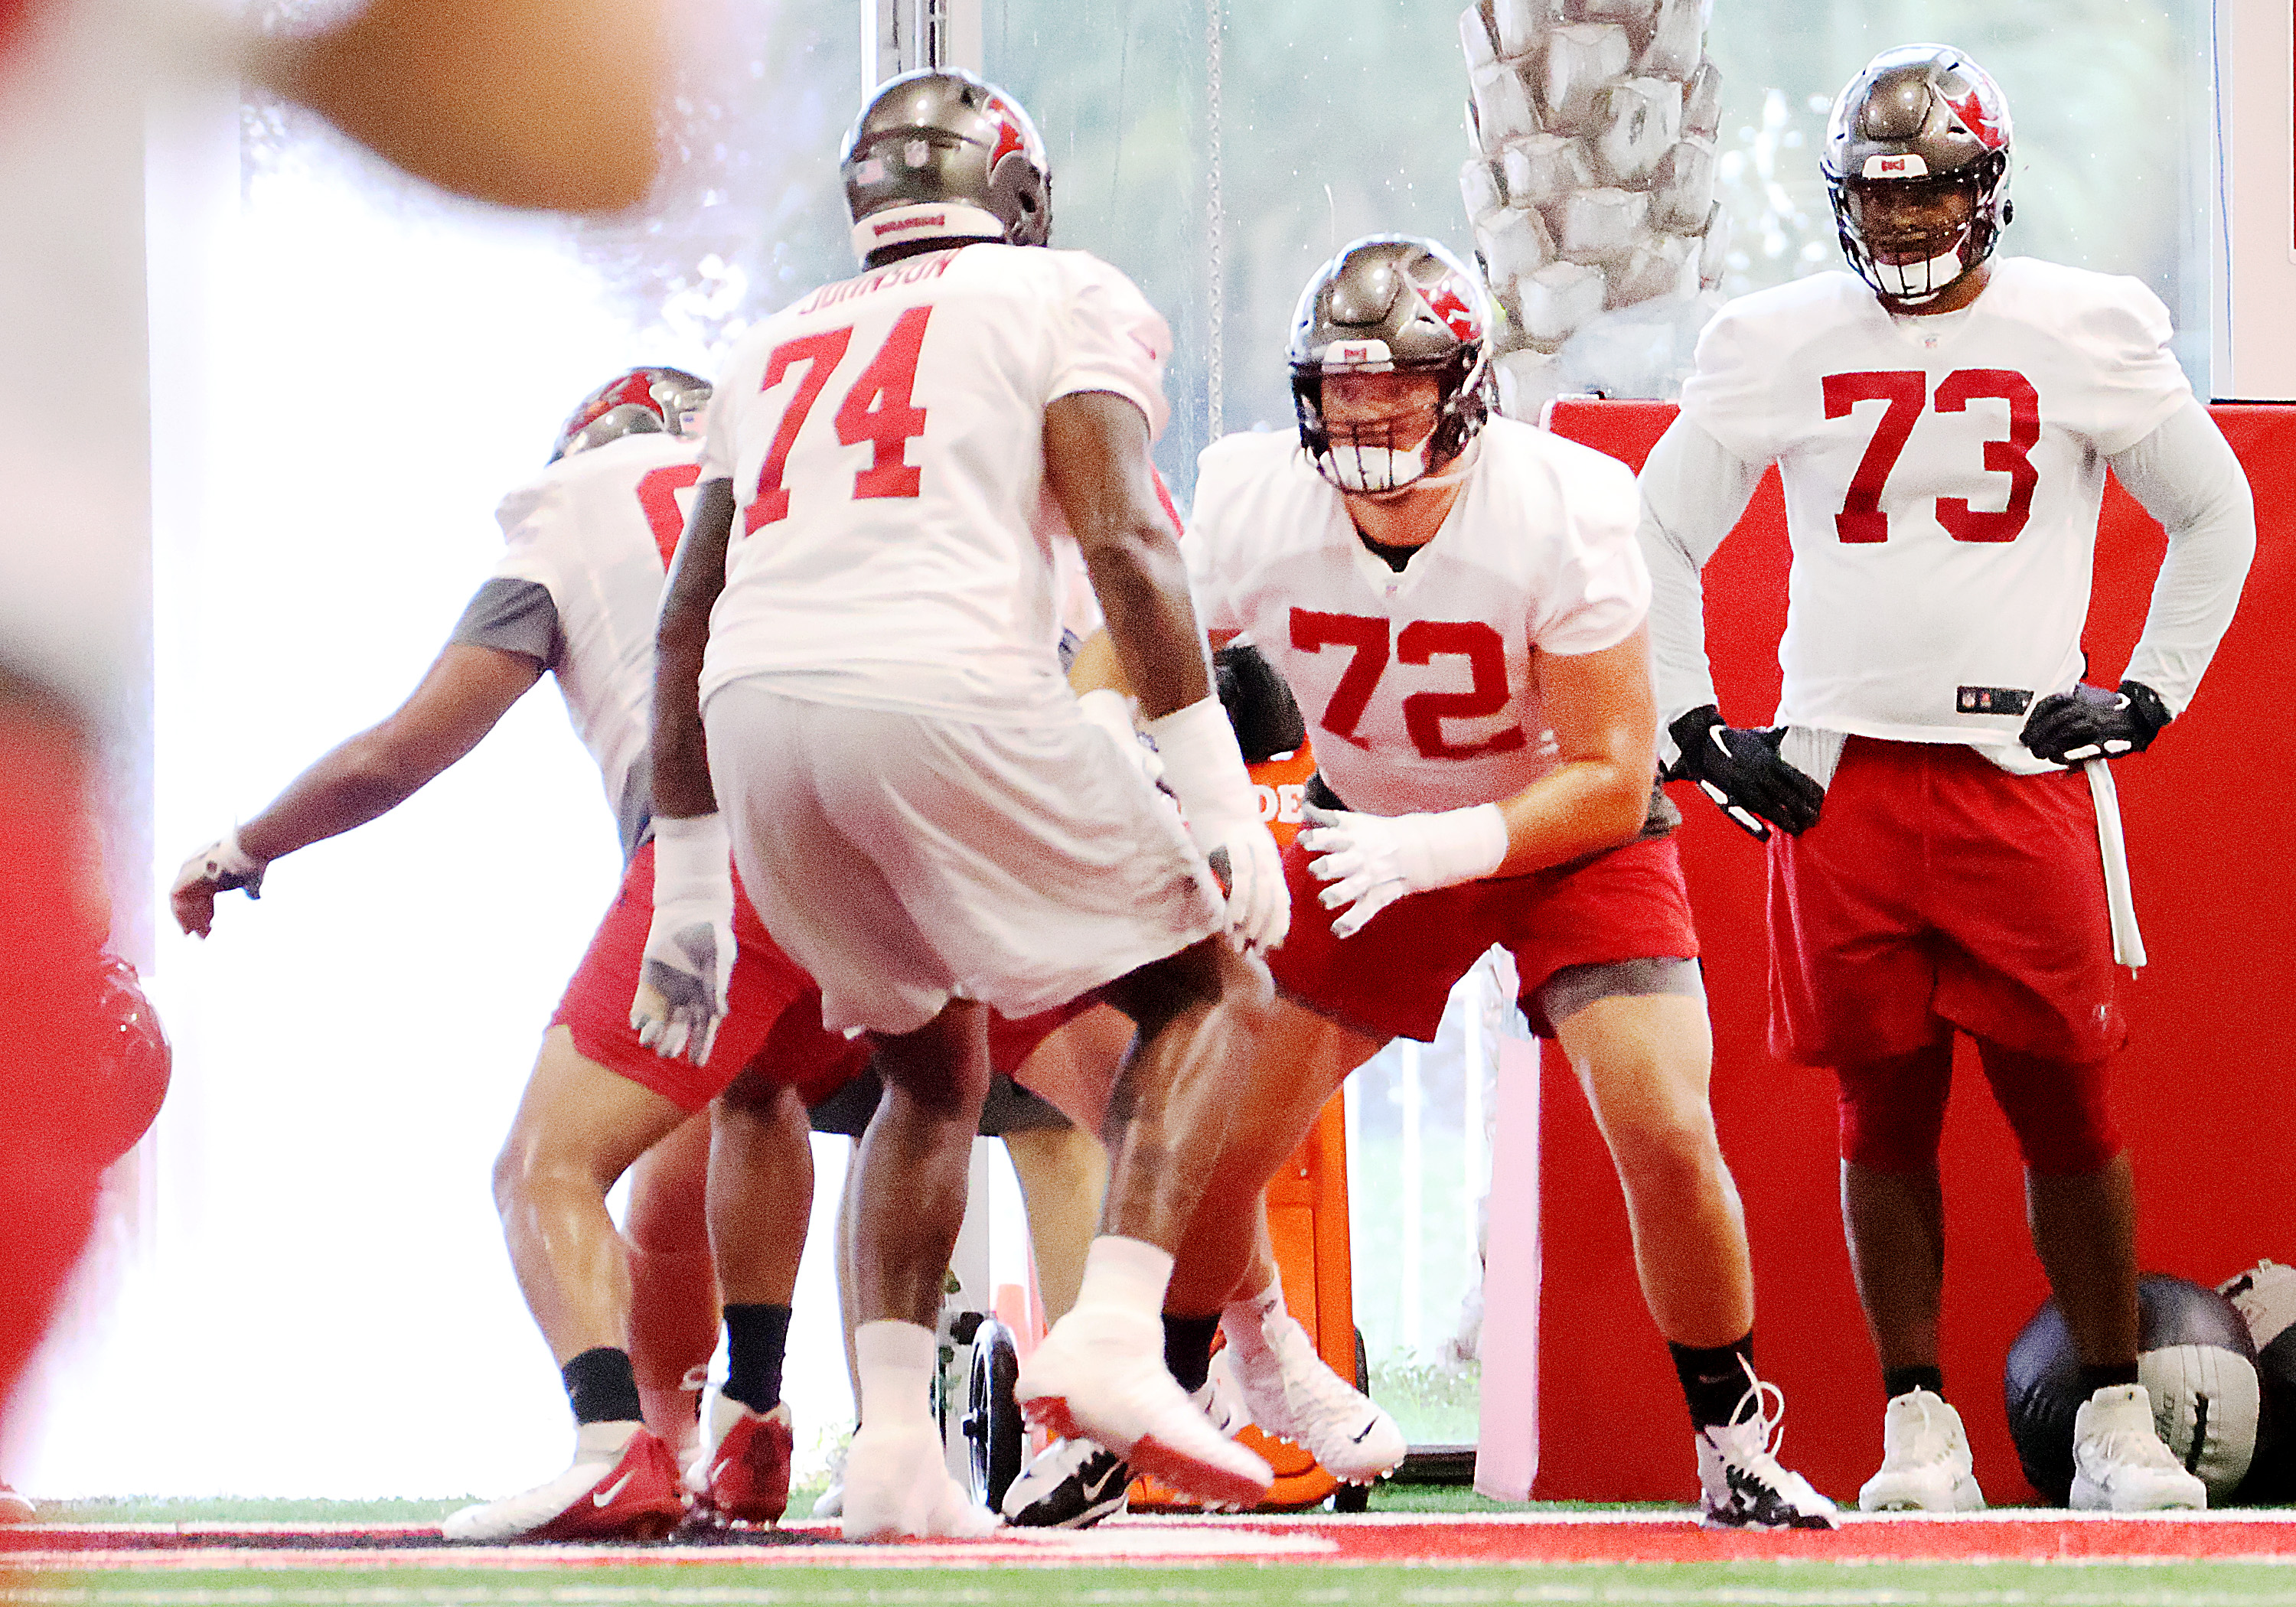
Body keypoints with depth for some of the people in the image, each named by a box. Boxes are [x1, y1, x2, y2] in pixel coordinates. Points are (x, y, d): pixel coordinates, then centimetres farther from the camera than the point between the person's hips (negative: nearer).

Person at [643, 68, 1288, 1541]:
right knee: (1209, 988, 12)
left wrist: (686, 896, 32)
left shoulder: (780, 350, 30)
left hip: (757, 708, 5)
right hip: (945, 688, -5)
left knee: (933, 1071, 23)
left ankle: (894, 1443, 7)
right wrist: (1221, 797, -4)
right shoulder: (1069, 301, 14)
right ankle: (1111, 1340, -8)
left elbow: (685, 630, 28)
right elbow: (1120, 537, -2)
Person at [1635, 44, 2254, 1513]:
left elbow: (2216, 513, 15)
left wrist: (2149, 696, 9)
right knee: (1886, 1105, 0)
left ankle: (2117, 1418, 6)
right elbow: (1662, 535, 17)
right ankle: (1920, 1427, 6)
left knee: (2066, 1101, -4)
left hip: (2020, 769, -1)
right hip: (1838, 772, 1)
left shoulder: (2085, 332, 3)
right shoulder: (1776, 344, 6)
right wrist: (1694, 728, 10)